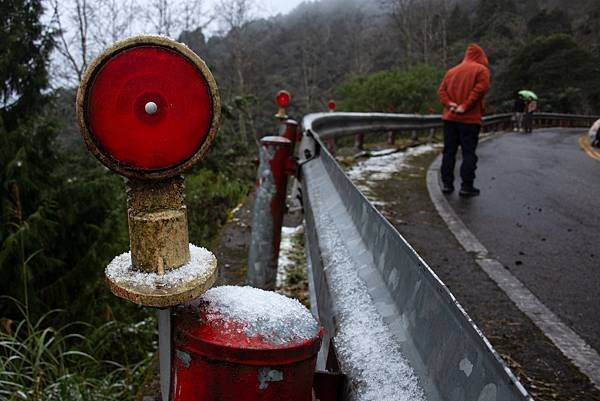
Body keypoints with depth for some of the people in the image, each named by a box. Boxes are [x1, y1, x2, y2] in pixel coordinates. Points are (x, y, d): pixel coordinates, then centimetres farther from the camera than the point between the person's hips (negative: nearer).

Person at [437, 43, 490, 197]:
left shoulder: (452, 71, 16)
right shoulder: (481, 70, 0)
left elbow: (441, 91, 6)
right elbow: (480, 89, -16)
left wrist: (449, 104, -7)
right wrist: (465, 106, -16)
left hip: (450, 118, 5)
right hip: (470, 119, -5)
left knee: (449, 151, 9)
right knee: (469, 153, -1)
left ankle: (447, 183, 10)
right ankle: (467, 186, -1)